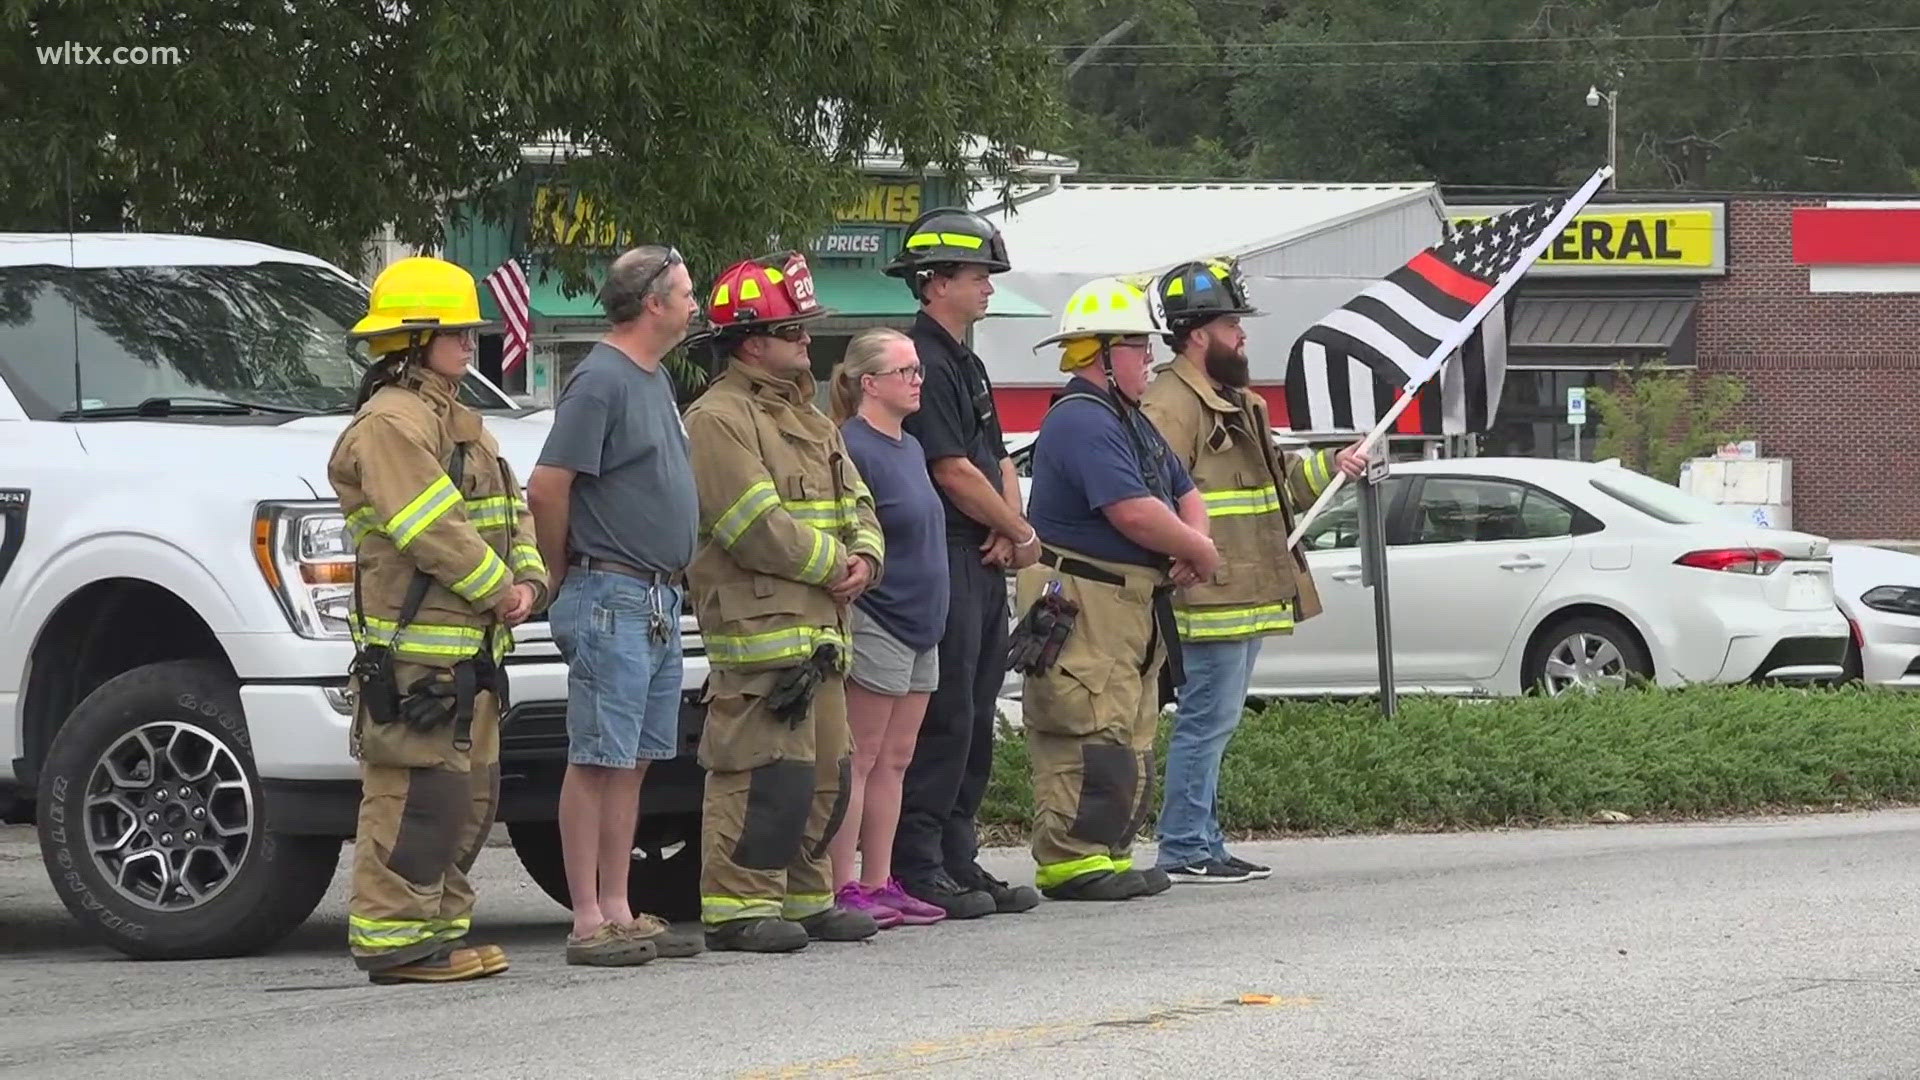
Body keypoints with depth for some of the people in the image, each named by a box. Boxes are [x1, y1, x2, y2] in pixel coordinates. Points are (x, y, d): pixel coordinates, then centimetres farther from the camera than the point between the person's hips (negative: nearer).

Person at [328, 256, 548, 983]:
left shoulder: (460, 422, 22)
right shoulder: (389, 422, -12)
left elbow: (510, 513, 20)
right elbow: (432, 529, -20)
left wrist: (529, 581, 2)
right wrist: (497, 589, -13)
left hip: (468, 647, 10)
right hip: (412, 651, -10)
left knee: (469, 795, 13)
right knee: (416, 794, -11)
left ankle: (440, 926, 19)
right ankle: (393, 938, -9)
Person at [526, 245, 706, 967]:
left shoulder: (654, 380, 17)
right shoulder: (600, 380, -13)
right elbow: (546, 488, -17)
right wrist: (565, 576, -5)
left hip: (659, 602, 9)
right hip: (613, 600, -9)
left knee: (633, 760, 10)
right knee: (598, 760, -7)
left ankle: (619, 911, 13)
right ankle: (589, 921, -6)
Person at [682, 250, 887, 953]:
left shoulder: (807, 417, 22)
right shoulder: (718, 420, -10)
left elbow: (854, 501, 23)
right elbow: (758, 527, -18)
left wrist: (864, 556, 2)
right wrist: (833, 565, -10)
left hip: (820, 631, 10)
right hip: (758, 628, -10)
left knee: (825, 776, 13)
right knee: (767, 775, -14)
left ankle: (805, 900, 21)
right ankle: (737, 907, -11)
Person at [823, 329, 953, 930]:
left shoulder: (910, 449, 16)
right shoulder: (852, 450, -13)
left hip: (919, 628, 9)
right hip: (873, 624, -9)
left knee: (894, 761, 10)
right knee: (860, 760, -7)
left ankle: (879, 885, 14)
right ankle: (844, 887, -6)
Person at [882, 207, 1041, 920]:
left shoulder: (963, 364, 20)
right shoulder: (924, 361, -13)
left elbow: (998, 459, 19)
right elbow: (952, 471, -17)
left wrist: (1008, 530, 0)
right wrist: (1021, 534, -6)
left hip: (983, 565, 10)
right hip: (944, 563, -10)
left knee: (975, 723, 12)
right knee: (944, 720, -9)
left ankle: (958, 862, 17)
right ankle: (917, 868, -7)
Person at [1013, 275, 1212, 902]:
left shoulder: (1130, 422, 20)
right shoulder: (1081, 422, -16)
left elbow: (1184, 492, 24)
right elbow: (1132, 512, -25)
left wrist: (1194, 540, 0)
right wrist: (1199, 553, -11)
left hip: (1133, 604, 11)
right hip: (1081, 604, -11)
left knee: (1133, 737, 11)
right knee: (1092, 735, -13)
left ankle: (1110, 853, 15)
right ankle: (1071, 859, -12)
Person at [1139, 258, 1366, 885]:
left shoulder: (1235, 406, 22)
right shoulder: (1172, 405, -13)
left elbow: (1277, 482, 30)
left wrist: (1330, 468, 16)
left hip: (1249, 598, 11)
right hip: (1212, 598, -11)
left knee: (1212, 724, 13)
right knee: (1206, 722, -9)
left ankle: (1201, 846, 18)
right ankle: (1185, 851, -6)